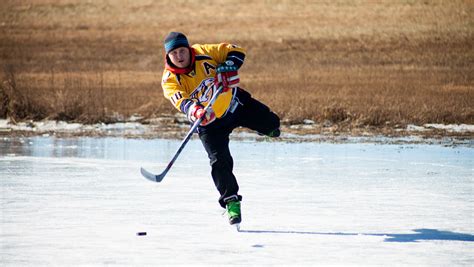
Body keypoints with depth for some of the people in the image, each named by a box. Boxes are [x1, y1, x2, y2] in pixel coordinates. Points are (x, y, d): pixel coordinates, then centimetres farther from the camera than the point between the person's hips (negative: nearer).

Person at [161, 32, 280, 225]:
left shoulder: (203, 53, -17)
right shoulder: (170, 80, -20)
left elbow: (235, 51, -8)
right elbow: (181, 101, -36)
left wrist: (228, 67, -28)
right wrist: (196, 111, -56)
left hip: (234, 102, 2)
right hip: (210, 123, -2)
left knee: (270, 123, 11)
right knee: (220, 162, -14)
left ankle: (269, 128, 50)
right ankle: (231, 202, -1)